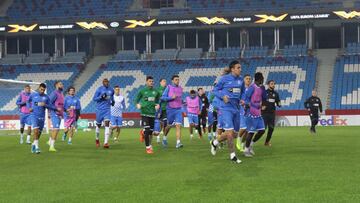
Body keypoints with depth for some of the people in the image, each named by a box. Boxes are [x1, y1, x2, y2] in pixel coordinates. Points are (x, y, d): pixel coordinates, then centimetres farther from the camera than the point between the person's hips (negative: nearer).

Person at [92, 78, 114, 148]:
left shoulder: (111, 89, 7)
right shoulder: (99, 89, -6)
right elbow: (94, 99, -6)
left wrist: (112, 101, 9)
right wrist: (101, 97, -21)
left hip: (107, 109, 2)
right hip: (100, 109, -2)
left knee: (107, 125, -15)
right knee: (98, 125, 10)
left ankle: (106, 142, -20)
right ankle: (97, 139, 37)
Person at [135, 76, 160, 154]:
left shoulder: (156, 92, 9)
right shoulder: (142, 91, 0)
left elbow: (158, 100, 22)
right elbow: (137, 99, 6)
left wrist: (158, 105, 2)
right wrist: (138, 104, -14)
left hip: (152, 113, 4)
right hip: (144, 113, -4)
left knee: (151, 131, 8)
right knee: (146, 130, -12)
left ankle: (149, 145, 30)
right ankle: (148, 147, -5)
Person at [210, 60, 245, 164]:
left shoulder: (241, 80, 7)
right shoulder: (224, 79, -7)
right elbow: (215, 90, 1)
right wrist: (223, 96, -16)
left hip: (236, 108, 6)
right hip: (226, 108, -6)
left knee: (235, 134, 10)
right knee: (230, 132, -14)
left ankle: (215, 142, 32)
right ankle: (232, 155, 1)